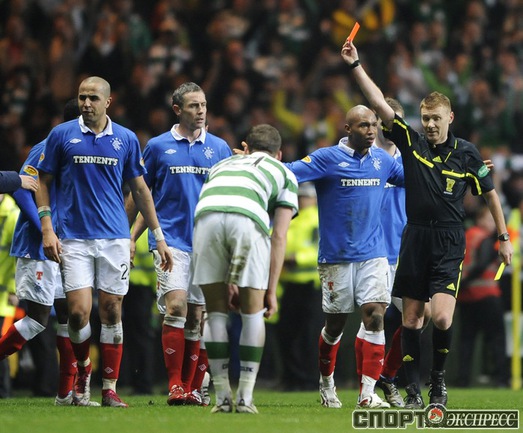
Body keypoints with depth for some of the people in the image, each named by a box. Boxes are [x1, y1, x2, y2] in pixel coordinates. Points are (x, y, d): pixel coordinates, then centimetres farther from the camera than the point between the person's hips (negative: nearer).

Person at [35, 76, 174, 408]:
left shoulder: (127, 139, 6)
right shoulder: (62, 135, 2)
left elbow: (140, 190, 12)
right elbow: (44, 182, 6)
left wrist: (159, 237, 10)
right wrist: (47, 230, -5)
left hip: (115, 238, 1)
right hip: (74, 239, -1)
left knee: (112, 311, 0)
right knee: (79, 311, -10)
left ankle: (110, 388, 6)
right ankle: (83, 368, 17)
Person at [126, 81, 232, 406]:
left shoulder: (219, 148, 9)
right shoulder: (158, 146, 4)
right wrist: (131, 237, 4)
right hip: (171, 240, -2)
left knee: (196, 316, 3)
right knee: (175, 307, -16)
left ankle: (189, 387, 9)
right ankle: (175, 386, -13)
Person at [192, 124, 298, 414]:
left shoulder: (223, 164, 40)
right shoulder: (284, 174, 31)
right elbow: (279, 237, 21)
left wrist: (226, 281, 37)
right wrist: (271, 290, 21)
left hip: (206, 216, 2)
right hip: (248, 219, -2)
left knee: (216, 311, 16)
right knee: (253, 312, 14)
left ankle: (222, 398, 15)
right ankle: (245, 399, 11)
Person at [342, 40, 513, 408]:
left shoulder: (466, 153, 1)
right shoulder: (412, 143, 3)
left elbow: (490, 193, 10)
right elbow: (379, 104, -2)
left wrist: (504, 237, 10)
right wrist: (355, 65, -9)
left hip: (449, 243, -2)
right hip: (415, 237, 2)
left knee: (442, 317, -15)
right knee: (412, 319, 1)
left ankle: (439, 377, 8)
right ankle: (413, 391, 8)